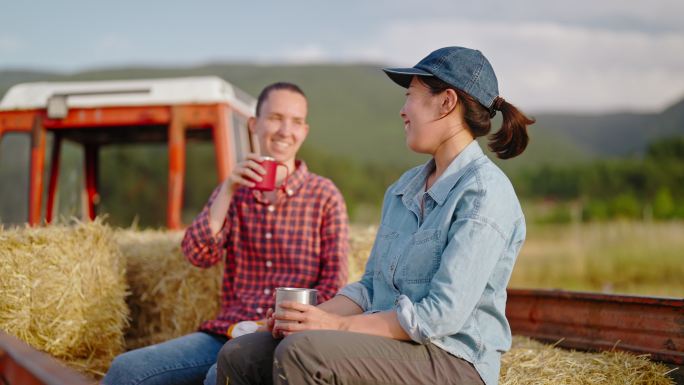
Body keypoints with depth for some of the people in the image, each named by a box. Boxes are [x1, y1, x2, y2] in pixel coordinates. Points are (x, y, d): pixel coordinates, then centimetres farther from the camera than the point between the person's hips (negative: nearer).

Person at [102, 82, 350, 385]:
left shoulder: (324, 195, 4)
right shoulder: (234, 190, 14)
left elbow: (333, 284, -1)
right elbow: (199, 255, -1)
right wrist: (228, 190, -11)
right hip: (226, 333, 4)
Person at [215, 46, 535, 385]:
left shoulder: (485, 192, -13)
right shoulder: (404, 188, 15)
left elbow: (441, 315, -20)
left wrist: (338, 325, -17)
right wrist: (316, 315, -4)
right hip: (386, 345, 8)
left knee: (301, 353, -29)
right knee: (239, 357, -5)